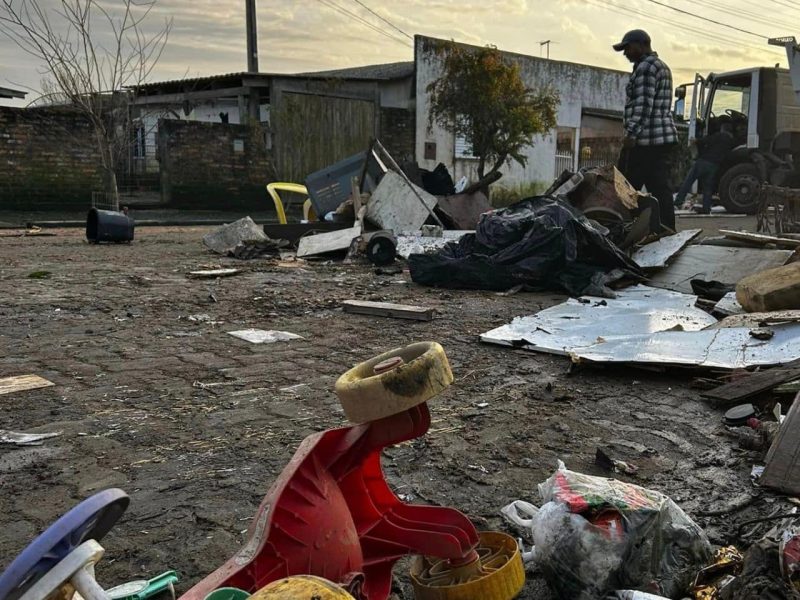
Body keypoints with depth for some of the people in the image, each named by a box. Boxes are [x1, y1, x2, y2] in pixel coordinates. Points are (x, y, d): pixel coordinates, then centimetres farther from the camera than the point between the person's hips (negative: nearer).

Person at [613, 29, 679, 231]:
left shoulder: (645, 67, -9)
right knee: (660, 188, 6)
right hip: (664, 137, 10)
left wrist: (631, 134, -21)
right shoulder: (661, 66, 23)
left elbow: (643, 105, -19)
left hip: (646, 139, -10)